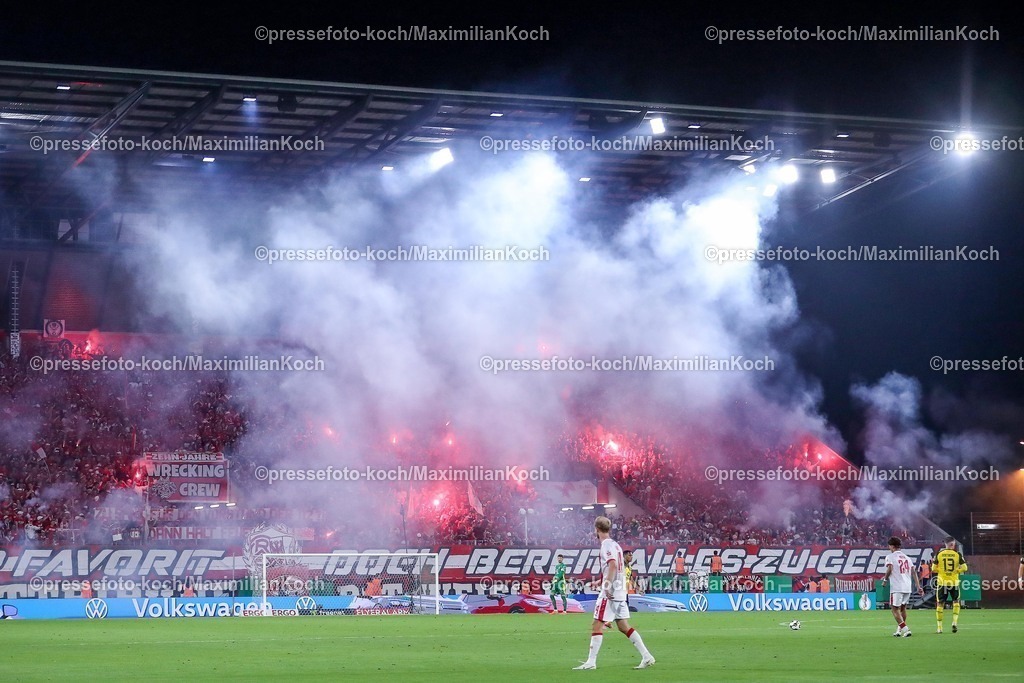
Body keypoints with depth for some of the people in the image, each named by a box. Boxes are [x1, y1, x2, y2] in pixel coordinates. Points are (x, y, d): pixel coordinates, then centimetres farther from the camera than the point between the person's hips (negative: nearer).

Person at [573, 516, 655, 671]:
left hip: (609, 593, -9)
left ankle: (591, 662, -6)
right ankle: (646, 656, 6)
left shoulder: (606, 544, -10)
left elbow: (613, 564, -24)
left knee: (596, 625, -5)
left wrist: (607, 584, -28)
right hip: (620, 591, 9)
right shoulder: (615, 545, 17)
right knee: (624, 626, 11)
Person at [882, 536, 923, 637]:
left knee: (895, 609, -2)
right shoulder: (906, 557, 16)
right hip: (907, 587, 6)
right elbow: (913, 572, 10)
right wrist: (918, 587, 8)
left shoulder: (890, 557, -2)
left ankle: (905, 629, -16)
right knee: (902, 608, 20)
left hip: (896, 587, -6)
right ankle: (899, 630, 26)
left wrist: (885, 580, -3)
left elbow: (890, 568, -19)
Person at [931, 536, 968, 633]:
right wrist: (956, 570, 10)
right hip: (954, 582, 0)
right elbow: (964, 568, -6)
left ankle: (939, 627, 6)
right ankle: (955, 622, 3)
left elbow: (934, 569, 0)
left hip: (942, 582, 0)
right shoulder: (957, 554, -3)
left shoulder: (939, 554, -2)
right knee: (956, 602, 18)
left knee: (940, 604, 7)